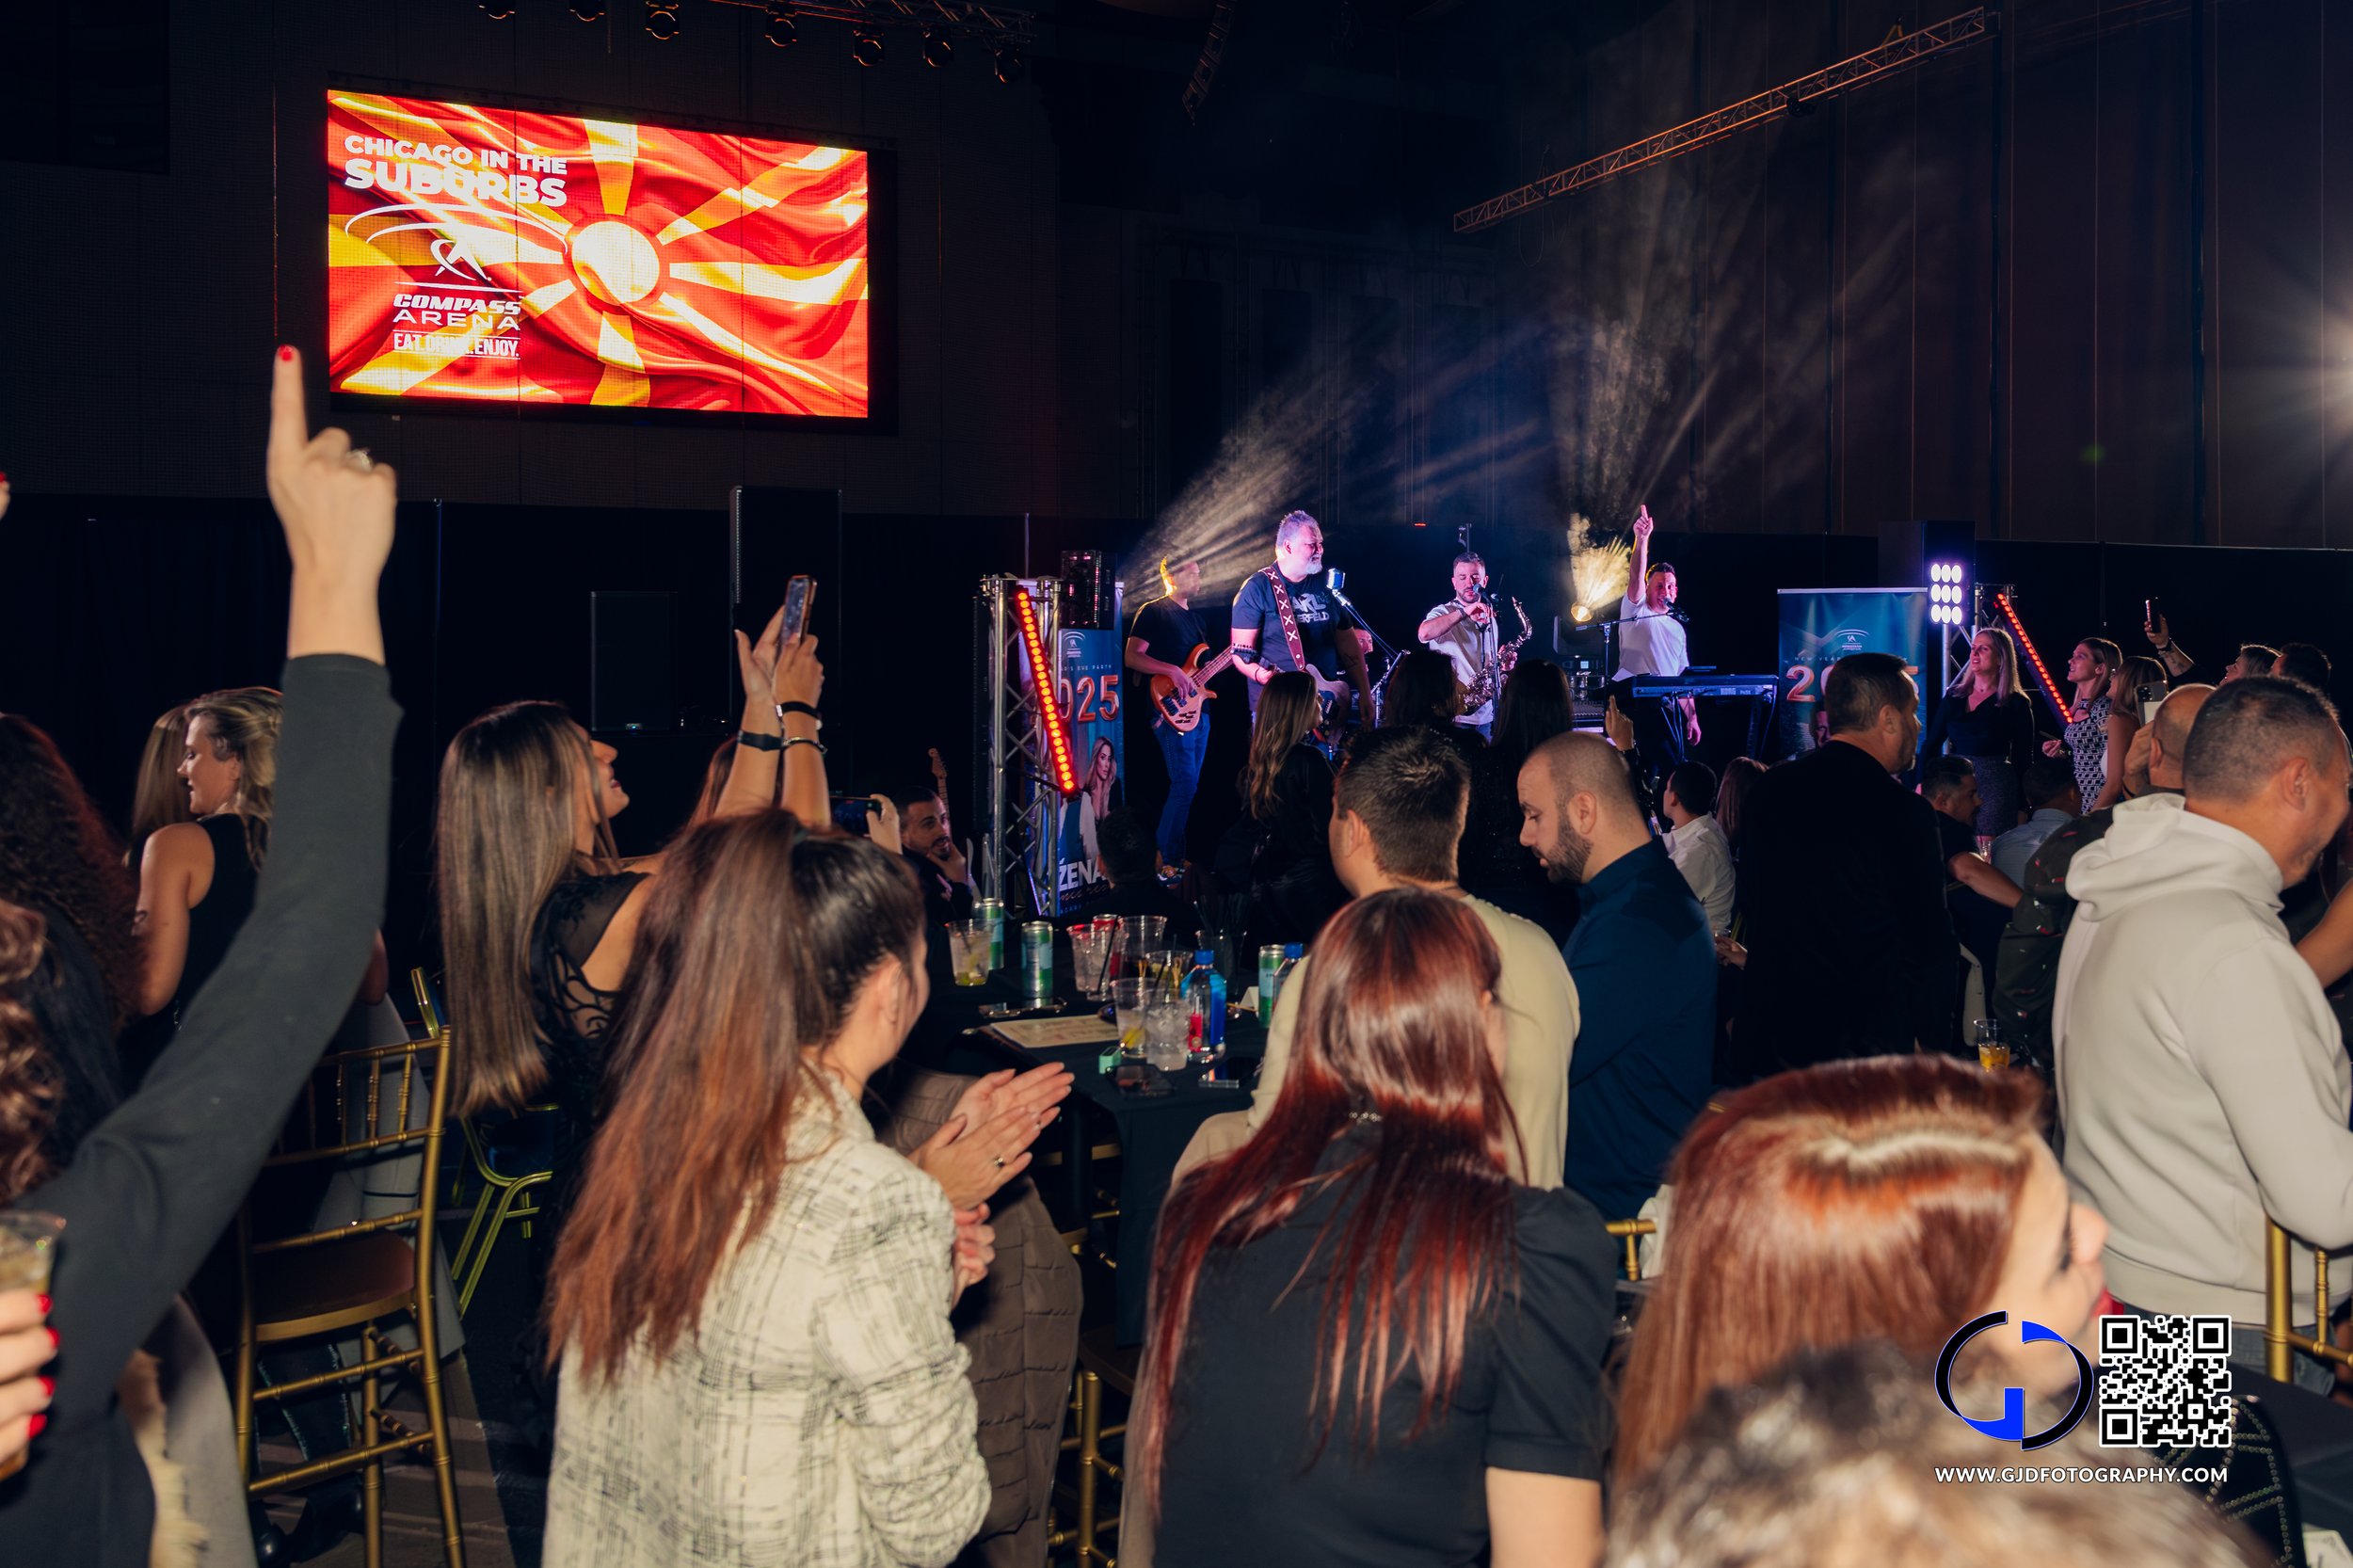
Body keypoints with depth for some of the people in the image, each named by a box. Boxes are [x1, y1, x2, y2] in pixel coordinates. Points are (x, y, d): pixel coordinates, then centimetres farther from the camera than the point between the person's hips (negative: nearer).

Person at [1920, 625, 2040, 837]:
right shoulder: (1954, 697, 10)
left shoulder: (2016, 703, 0)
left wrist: (2022, 810, -3)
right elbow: (1932, 744, 11)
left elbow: (2023, 760, 1)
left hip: (1995, 787, -4)